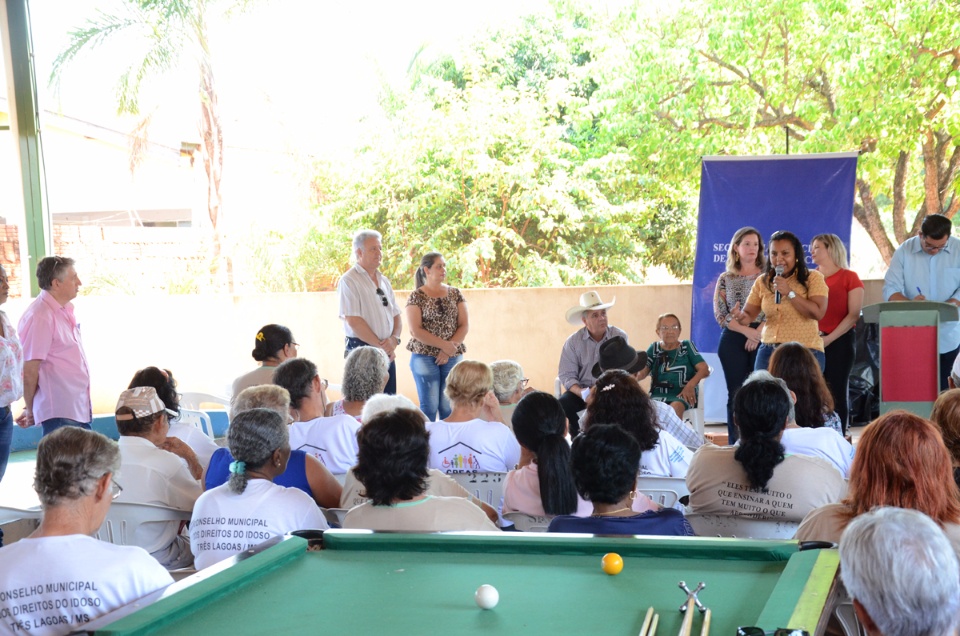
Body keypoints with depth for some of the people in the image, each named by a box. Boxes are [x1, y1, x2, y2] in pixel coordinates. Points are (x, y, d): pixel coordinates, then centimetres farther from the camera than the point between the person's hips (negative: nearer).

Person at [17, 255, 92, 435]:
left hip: (80, 409, 9)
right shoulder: (39, 317, -16)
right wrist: (30, 409, -4)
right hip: (59, 413, -9)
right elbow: (29, 371, -15)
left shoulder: (65, 310, 12)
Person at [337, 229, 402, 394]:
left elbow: (396, 317, 16)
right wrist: (381, 345, -11)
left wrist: (394, 339, -5)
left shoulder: (384, 281, 16)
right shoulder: (349, 280, -7)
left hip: (387, 353, 7)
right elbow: (353, 321, -15)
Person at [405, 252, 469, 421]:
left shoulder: (455, 294, 9)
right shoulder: (416, 296, -2)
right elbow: (416, 330, -10)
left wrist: (450, 348, -10)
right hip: (424, 357, -3)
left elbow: (464, 325, 3)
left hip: (453, 357, 3)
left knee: (449, 407, 4)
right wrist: (444, 345, -15)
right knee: (429, 406, 0)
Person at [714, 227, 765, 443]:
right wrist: (747, 330, -11)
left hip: (763, 339, -1)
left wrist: (758, 333, -14)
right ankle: (735, 445, 6)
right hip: (733, 341, 1)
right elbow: (720, 314, 1)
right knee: (735, 395, 2)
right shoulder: (725, 279, 9)